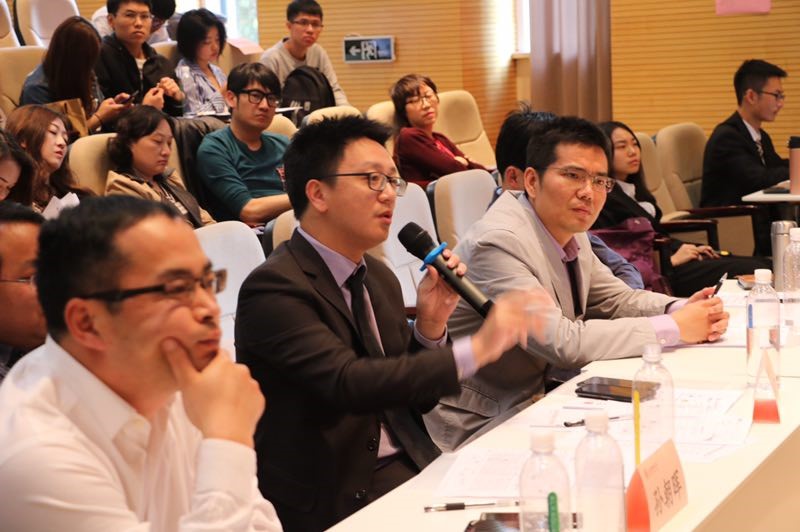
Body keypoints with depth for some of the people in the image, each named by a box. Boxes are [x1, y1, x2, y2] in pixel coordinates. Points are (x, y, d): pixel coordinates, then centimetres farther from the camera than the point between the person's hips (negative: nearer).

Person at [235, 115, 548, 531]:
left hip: (407, 463, 7)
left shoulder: (379, 278, 11)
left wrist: (429, 326, -3)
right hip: (337, 493, -7)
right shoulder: (274, 289, -14)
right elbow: (347, 384, -27)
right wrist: (475, 349, -28)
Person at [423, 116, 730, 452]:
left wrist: (684, 310, -7)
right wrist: (673, 329, -21)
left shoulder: (567, 230, 4)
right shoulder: (499, 242, -24)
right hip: (481, 427, -8)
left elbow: (618, 299, 14)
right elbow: (564, 343, -28)